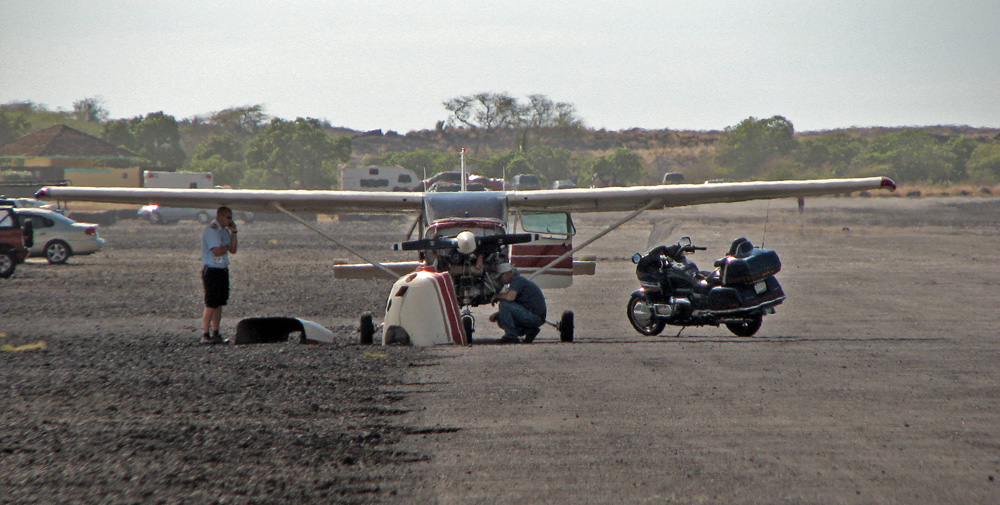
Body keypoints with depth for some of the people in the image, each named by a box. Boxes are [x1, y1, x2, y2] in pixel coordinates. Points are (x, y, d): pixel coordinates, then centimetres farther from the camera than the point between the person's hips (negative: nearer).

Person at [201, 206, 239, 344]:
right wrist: (227, 247, -2)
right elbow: (217, 251, -22)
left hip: (223, 270, 9)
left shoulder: (225, 231, 15)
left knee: (219, 303, 9)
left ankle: (215, 333, 14)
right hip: (211, 271, -9)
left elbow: (233, 250, 10)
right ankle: (205, 335, -4)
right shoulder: (211, 230, -13)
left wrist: (233, 232, 3)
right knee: (211, 305, -8)